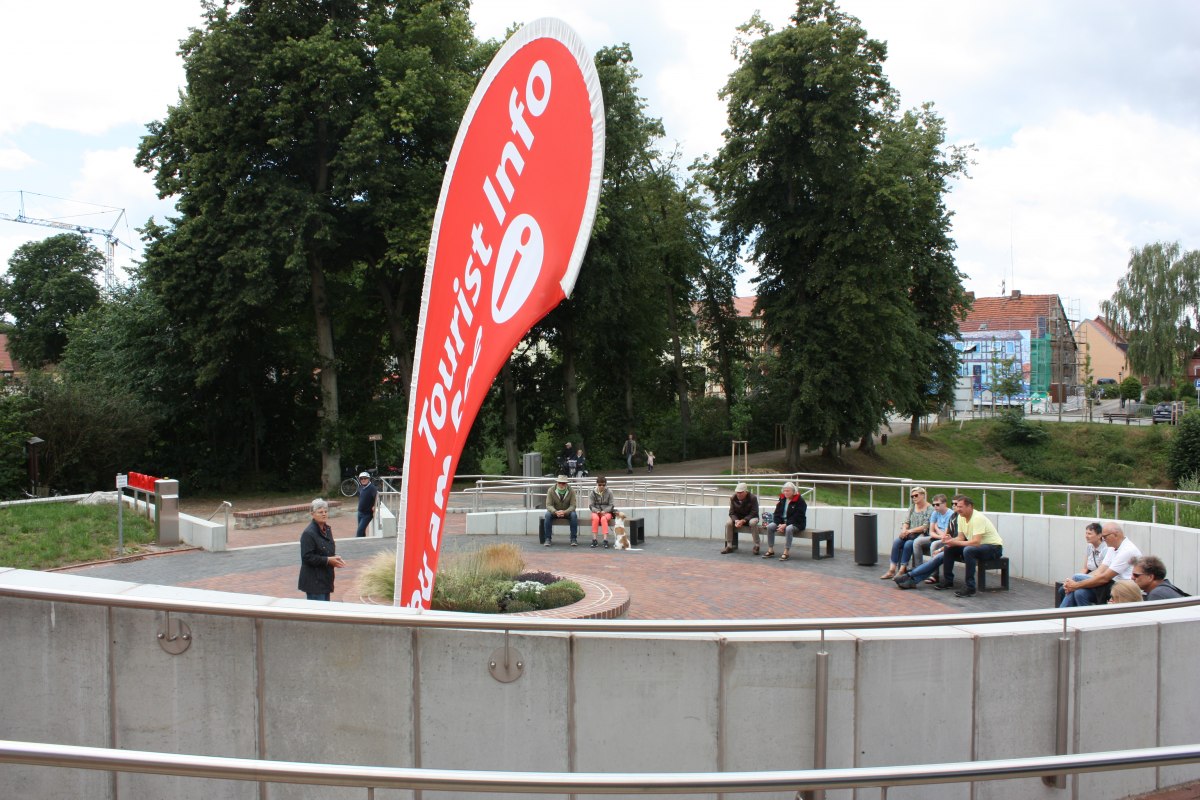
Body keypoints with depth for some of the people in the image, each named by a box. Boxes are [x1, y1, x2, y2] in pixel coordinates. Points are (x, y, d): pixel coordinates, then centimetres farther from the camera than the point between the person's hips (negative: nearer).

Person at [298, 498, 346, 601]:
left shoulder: (327, 529, 11)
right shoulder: (308, 533, -15)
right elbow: (307, 557, -18)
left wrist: (335, 558, 1)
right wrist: (328, 560, -21)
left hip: (325, 578, 8)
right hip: (314, 581, -8)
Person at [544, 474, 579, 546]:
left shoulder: (571, 491, -13)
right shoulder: (551, 490, -13)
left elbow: (572, 506, -16)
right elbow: (549, 505, -16)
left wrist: (564, 512, -36)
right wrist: (555, 512, -37)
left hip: (567, 512, 0)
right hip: (554, 511, 0)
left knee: (574, 515, -31)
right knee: (548, 515, -31)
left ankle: (574, 539, -24)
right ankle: (547, 539, -25)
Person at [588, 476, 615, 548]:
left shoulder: (609, 492, -1)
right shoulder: (592, 492, 1)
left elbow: (611, 505, -2)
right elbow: (591, 505, -1)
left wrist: (604, 511, -19)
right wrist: (597, 511, -20)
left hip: (606, 512, -1)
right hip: (596, 512, 1)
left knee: (603, 518, -35)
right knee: (595, 518, -34)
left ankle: (605, 540, -40)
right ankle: (594, 539, -33)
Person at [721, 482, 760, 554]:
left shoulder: (752, 498, -19)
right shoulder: (733, 498, -10)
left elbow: (754, 513, -21)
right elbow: (732, 513, -7)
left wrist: (743, 521, -33)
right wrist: (736, 520, -30)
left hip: (749, 518, -3)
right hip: (737, 518, 3)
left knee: (753, 523, -37)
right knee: (728, 523, -25)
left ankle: (756, 546, -26)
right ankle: (729, 546, -17)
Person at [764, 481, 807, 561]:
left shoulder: (800, 501, -10)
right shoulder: (782, 499, 9)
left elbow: (797, 517, -17)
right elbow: (777, 513, 7)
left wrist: (785, 524, -24)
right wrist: (779, 524, -11)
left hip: (796, 524, -6)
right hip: (782, 522, 6)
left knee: (789, 529, -39)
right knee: (770, 526, -18)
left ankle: (786, 553, -35)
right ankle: (770, 550, -12)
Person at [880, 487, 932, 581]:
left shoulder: (929, 509, -6)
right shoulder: (912, 507, 16)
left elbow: (925, 527, -14)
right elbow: (906, 522, 12)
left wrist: (909, 531, -18)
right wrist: (904, 531, -10)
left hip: (922, 535, -6)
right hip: (910, 534, 6)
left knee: (908, 544, -31)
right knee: (896, 541, -22)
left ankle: (901, 571, -27)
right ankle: (892, 570, -25)